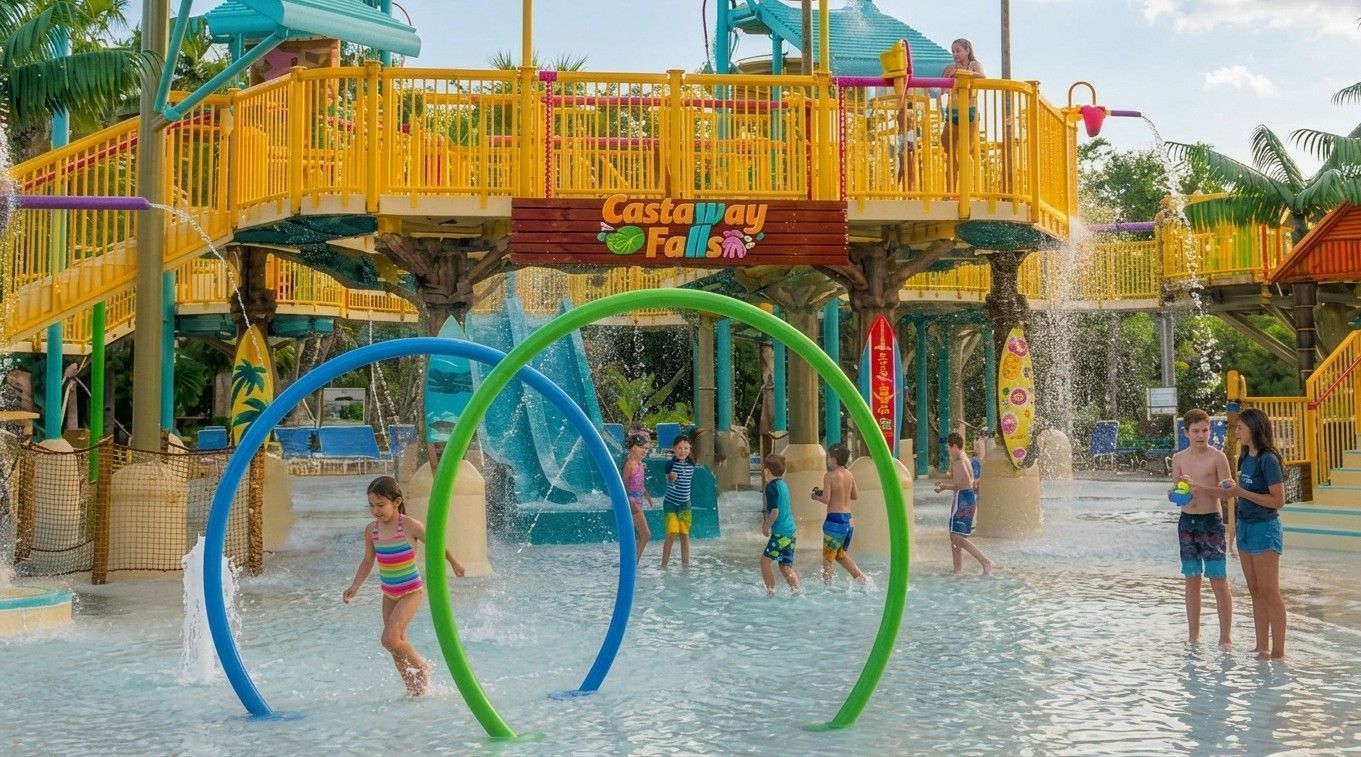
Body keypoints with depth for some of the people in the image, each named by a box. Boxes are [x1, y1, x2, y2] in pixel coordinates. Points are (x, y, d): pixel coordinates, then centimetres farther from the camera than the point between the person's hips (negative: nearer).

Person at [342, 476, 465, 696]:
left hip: (411, 591, -6)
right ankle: (414, 690, 20)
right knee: (396, 643, 8)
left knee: (390, 639, -19)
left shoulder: (409, 525, -15)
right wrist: (355, 586, -1)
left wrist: (454, 563, 9)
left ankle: (422, 667, 4)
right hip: (388, 593, 6)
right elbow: (368, 561, 10)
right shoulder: (371, 530, -1)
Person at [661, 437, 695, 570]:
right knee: (672, 533, -10)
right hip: (671, 504, -5)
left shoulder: (691, 464, 1)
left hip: (685, 505, 5)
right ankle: (664, 565, 0)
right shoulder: (671, 463, -13)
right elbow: (670, 483, -20)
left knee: (685, 534, 8)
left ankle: (685, 564, 15)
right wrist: (671, 478, -36)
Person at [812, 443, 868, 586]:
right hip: (849, 520, 7)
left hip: (835, 519, -7)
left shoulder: (829, 475, -11)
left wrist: (816, 497, 3)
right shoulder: (849, 475, 8)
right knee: (841, 555, 23)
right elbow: (855, 495, 20)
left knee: (827, 558, 4)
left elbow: (826, 500, -16)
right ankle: (863, 579, 14)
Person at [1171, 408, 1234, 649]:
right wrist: (1176, 492, -12)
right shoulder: (1179, 459, 8)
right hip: (1186, 521, 4)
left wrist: (1199, 486, -24)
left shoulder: (1217, 457, -5)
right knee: (1192, 580, 10)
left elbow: (1227, 491, -11)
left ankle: (1225, 639, 0)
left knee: (1219, 582, -6)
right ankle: (1193, 637, 18)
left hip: (1211, 521, -4)